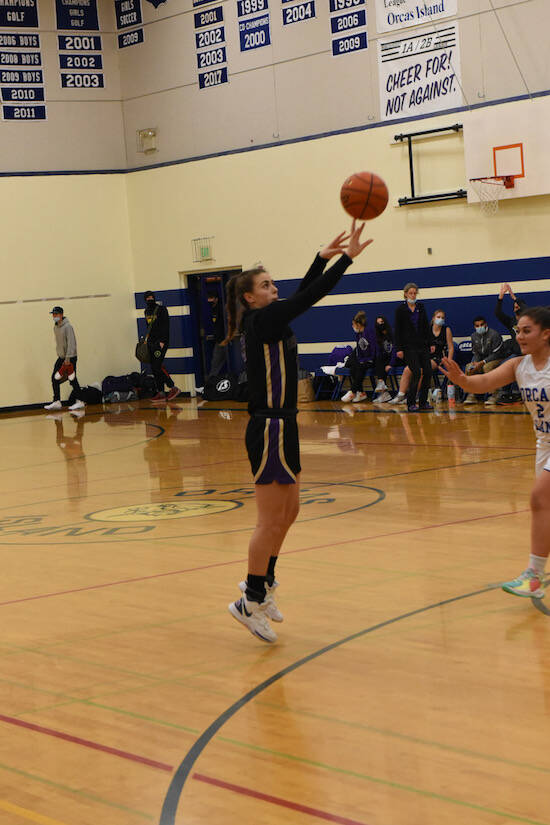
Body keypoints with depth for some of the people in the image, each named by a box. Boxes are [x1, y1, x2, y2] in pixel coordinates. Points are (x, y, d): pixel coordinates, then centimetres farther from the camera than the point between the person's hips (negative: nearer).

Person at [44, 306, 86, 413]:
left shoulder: (67, 327, -14)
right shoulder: (55, 327, 12)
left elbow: (71, 343, -19)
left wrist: (68, 358, -23)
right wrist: (60, 356, 14)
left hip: (70, 358, -8)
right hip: (61, 357, 8)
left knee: (72, 379, -5)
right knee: (55, 378, 4)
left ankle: (80, 402, 2)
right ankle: (56, 402, 9)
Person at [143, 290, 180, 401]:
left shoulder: (161, 309, -6)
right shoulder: (147, 311, 15)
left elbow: (166, 326, -12)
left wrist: (162, 341, -18)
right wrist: (148, 340, 17)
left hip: (161, 342, -8)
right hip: (152, 342, 8)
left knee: (157, 366, -16)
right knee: (155, 368, 4)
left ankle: (172, 387, -10)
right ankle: (160, 393, 6)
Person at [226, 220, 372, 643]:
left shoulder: (270, 321, 11)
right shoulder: (262, 321, -14)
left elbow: (303, 293, 23)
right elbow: (309, 297, -18)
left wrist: (324, 257, 18)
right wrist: (346, 258, -16)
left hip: (281, 426, 10)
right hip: (269, 428, -10)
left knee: (288, 512, 17)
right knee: (272, 520, -4)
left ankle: (262, 583, 28)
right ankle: (251, 602, 3)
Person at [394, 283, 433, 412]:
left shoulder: (421, 307, 11)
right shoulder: (401, 309, -1)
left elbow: (426, 327, 14)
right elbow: (397, 330, -3)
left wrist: (429, 343, 7)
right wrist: (399, 349, -9)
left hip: (422, 345, 5)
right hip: (409, 346, -5)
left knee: (427, 372, -2)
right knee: (416, 373, -13)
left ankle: (423, 402, 9)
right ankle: (411, 403, -5)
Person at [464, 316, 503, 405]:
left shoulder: (494, 334, -15)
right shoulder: (474, 336, 6)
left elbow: (496, 354, -19)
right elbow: (475, 353, 11)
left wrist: (482, 362, -24)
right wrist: (475, 363, -12)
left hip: (496, 359, -7)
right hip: (481, 361, 7)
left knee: (487, 367, -36)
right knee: (469, 367, -15)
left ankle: (494, 395, -32)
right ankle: (471, 395, -14)